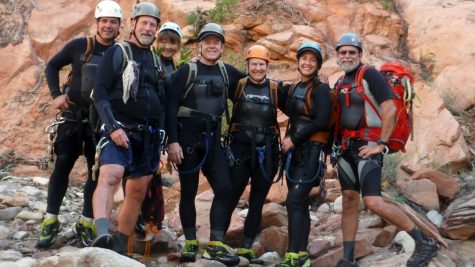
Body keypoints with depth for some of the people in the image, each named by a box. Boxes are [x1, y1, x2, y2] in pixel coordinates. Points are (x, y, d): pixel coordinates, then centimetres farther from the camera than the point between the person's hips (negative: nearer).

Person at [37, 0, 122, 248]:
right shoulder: (78, 46, -1)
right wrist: (56, 95, -2)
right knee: (62, 167, -1)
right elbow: (52, 66, 9)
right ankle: (50, 222, 7)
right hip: (73, 117, -1)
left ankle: (86, 224, 14)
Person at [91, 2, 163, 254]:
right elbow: (100, 94, -8)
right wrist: (113, 127, -19)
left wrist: (160, 135, 17)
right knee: (110, 175, -29)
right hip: (120, 131, -6)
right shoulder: (117, 53, 0)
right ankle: (102, 235, -44)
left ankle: (120, 247, 14)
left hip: (148, 135, 6)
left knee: (137, 192, 6)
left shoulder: (155, 60, 18)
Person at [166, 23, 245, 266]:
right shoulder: (186, 71, -5)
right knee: (188, 192, 2)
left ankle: (215, 244, -2)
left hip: (212, 139, 4)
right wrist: (172, 141, -16)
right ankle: (190, 243, 14)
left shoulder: (227, 72, 8)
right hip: (187, 139, -4)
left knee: (225, 189, -7)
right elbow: (171, 107, -9)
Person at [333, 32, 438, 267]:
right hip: (346, 146, 8)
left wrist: (381, 144, -17)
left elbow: (390, 109, -16)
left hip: (367, 146, -8)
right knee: (349, 200, 8)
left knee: (373, 202, -17)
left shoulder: (370, 76, -10)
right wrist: (336, 144, 13)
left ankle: (424, 243, -6)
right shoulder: (341, 82, 14)